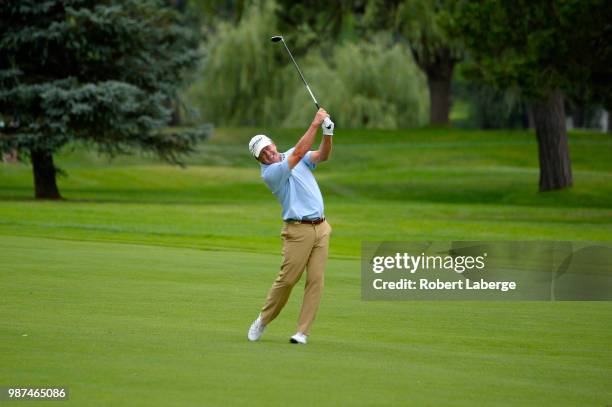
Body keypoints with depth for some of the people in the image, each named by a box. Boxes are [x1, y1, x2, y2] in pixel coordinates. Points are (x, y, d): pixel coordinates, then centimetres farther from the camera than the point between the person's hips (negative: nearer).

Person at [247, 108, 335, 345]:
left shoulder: (291, 156, 12)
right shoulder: (270, 173, -9)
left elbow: (322, 155, -1)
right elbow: (298, 153, -20)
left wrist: (327, 133, -20)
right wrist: (315, 123, -22)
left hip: (321, 227, 5)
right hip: (298, 231, -5)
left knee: (316, 281, -2)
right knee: (287, 279, -6)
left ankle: (303, 331, -1)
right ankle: (263, 320, 15)